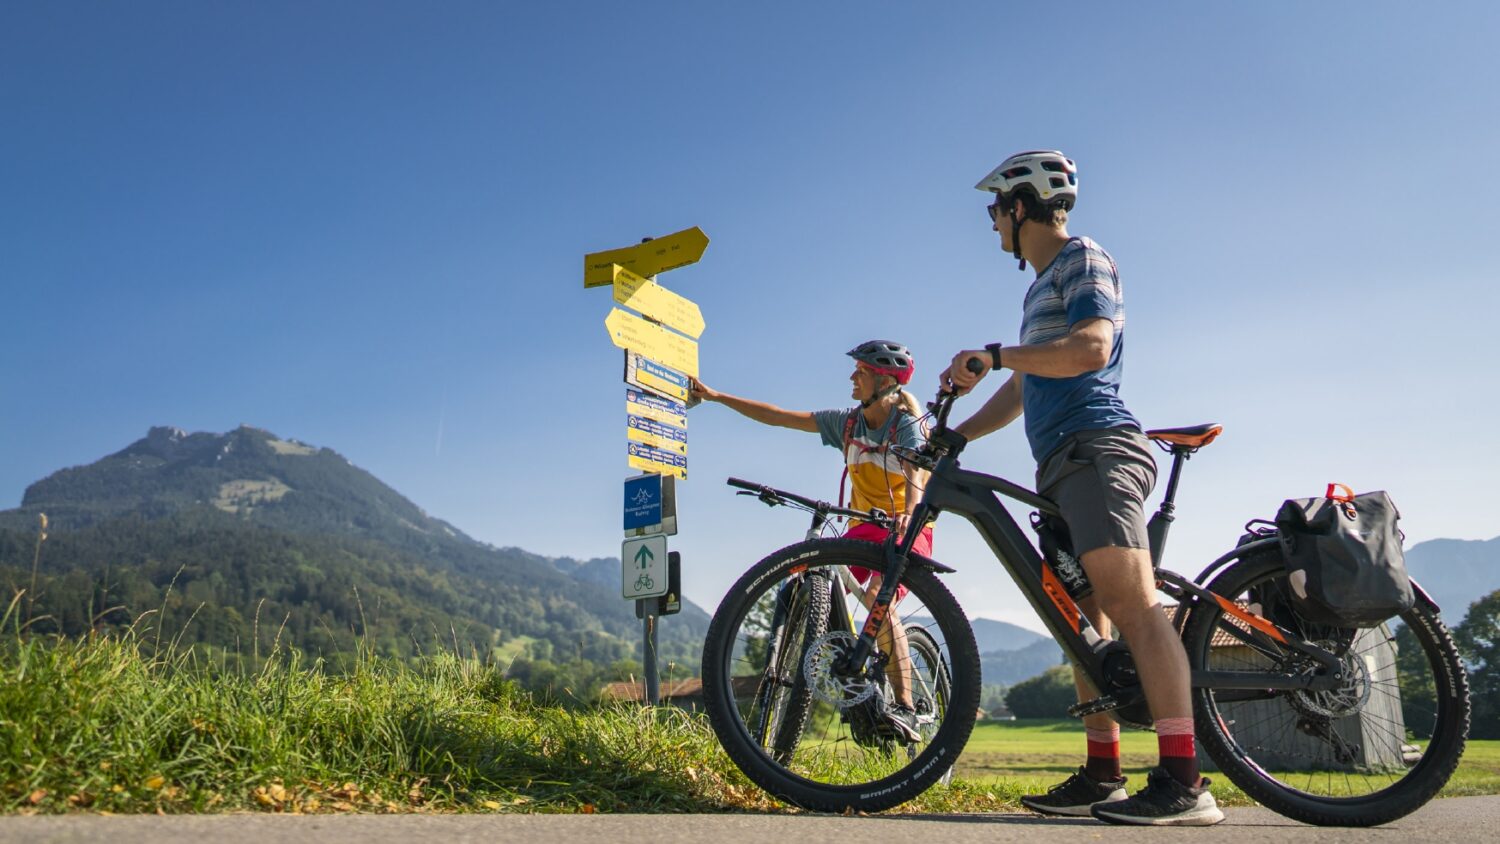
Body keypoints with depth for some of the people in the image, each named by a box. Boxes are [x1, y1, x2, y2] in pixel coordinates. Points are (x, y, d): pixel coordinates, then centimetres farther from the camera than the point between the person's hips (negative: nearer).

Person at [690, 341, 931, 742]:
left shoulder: (907, 425, -12)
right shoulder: (847, 423, 3)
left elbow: (915, 475, -30)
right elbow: (778, 417, 3)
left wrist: (908, 513, -52)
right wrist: (715, 396, 0)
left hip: (906, 530, -6)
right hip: (863, 528, 6)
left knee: (876, 597, -30)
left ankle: (905, 707, -28)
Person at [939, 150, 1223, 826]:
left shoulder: (1082, 259, 0)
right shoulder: (1042, 286, 28)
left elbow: (1091, 347, -17)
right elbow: (1022, 389, 29)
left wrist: (994, 354, -17)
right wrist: (951, 436, 23)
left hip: (1097, 448, -10)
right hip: (1062, 463, 10)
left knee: (1131, 603, -19)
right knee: (1085, 619, 5)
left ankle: (1183, 781, -23)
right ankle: (1102, 776, 8)